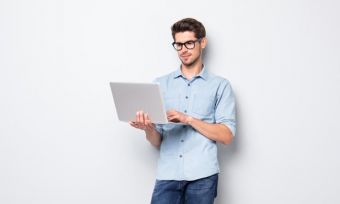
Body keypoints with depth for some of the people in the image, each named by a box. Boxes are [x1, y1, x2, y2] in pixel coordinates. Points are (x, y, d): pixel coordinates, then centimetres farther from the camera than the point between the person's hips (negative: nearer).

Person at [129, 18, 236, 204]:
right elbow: (157, 141, 12)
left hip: (202, 175, -1)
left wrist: (188, 119, -12)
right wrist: (148, 128, -10)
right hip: (167, 175, 2)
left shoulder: (220, 85, 7)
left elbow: (226, 136, -1)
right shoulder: (161, 84, 14)